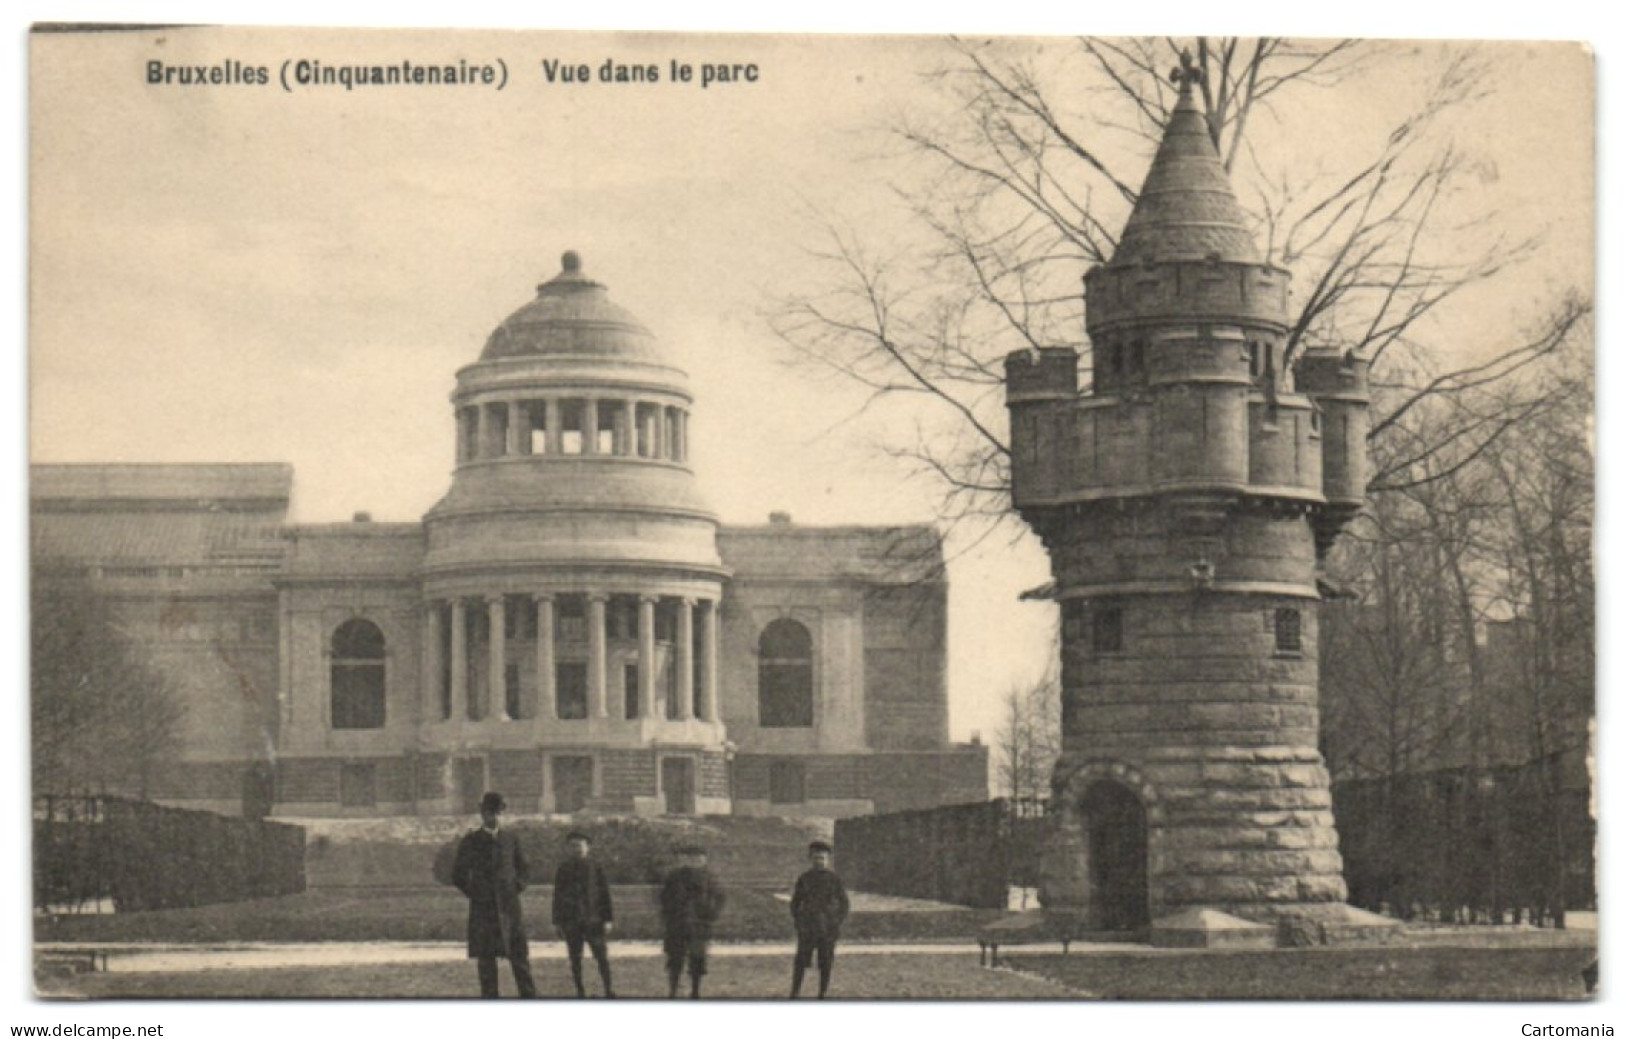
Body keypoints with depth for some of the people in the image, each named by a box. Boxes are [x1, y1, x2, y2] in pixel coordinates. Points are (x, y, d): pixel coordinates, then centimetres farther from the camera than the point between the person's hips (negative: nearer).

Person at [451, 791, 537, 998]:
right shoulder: (470, 842, 3)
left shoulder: (511, 838, 9)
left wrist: (516, 887, 4)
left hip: (509, 906, 1)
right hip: (483, 909, -1)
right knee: (486, 962, -1)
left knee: (520, 959, -3)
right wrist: (474, 893, 1)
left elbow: (523, 871, 19)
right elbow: (458, 876, 9)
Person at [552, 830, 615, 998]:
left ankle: (609, 990, 5)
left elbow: (605, 894, 4)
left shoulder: (595, 869, 3)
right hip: (571, 921, 1)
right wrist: (557, 922, 4)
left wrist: (608, 919, -1)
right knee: (575, 959, 4)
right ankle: (580, 991, 12)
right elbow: (557, 897, 7)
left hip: (593, 920, -1)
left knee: (601, 956, -4)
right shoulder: (563, 871, 4)